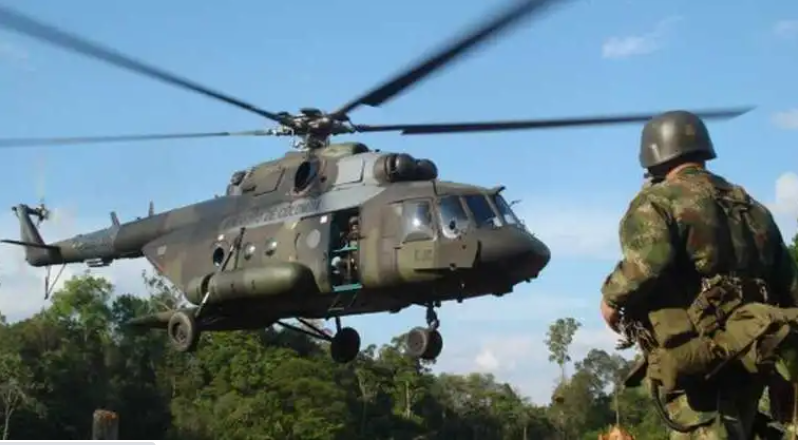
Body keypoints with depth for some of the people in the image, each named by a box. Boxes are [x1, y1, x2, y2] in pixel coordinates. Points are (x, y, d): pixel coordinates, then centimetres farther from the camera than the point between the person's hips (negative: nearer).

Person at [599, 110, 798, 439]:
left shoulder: (657, 201, -4)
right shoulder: (751, 206, 20)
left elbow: (648, 262, -23)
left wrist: (612, 296, -6)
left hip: (689, 356, -7)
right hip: (745, 353, 7)